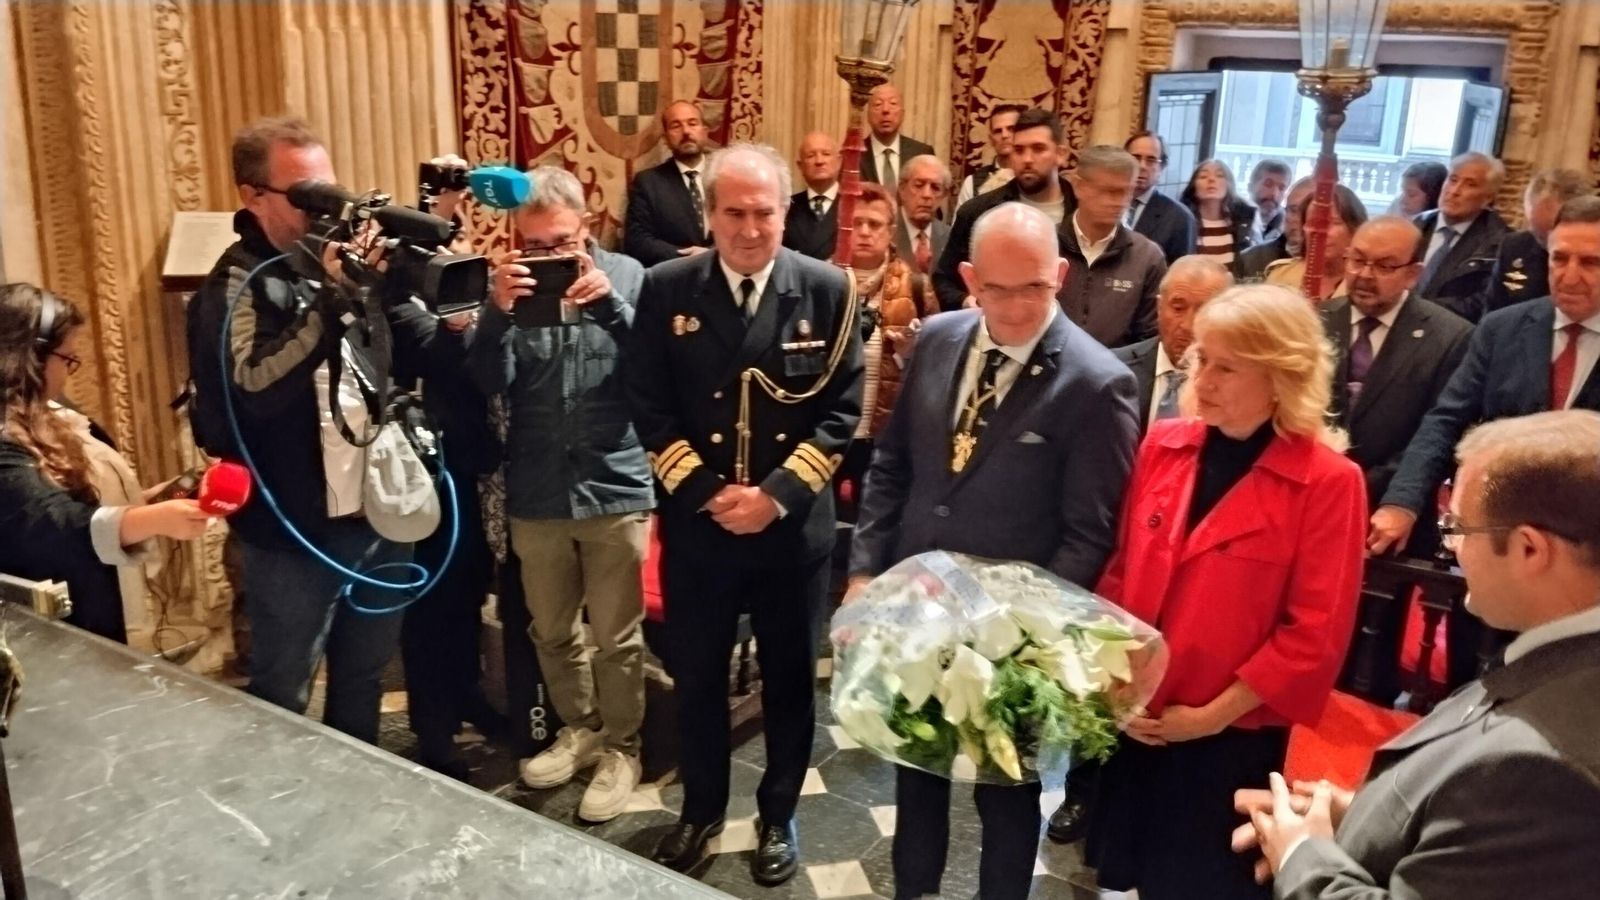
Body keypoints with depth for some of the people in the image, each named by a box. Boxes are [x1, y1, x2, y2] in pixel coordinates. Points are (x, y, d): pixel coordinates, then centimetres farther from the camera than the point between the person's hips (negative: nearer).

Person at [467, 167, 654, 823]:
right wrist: (498, 312, -26)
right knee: (552, 631, 18)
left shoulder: (625, 274, -3)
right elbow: (487, 384, -9)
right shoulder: (509, 284, 0)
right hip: (536, 496, 3)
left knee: (616, 636, 8)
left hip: (615, 488, -2)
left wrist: (610, 305, -27)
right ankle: (578, 730, 39)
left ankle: (620, 746, 27)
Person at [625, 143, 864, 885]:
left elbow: (842, 410, -6)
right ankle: (701, 807, 37)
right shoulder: (667, 289, -3)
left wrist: (777, 493, -14)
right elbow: (648, 407, -2)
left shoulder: (826, 290, -5)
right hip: (695, 521, 1)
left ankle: (777, 815, 34)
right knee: (696, 675, 14)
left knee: (789, 677, 13)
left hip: (793, 523, 0)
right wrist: (705, 490, -12)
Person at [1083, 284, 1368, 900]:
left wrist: (1216, 714, -13)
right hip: (1133, 721, 4)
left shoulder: (1327, 480, -14)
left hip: (1231, 736, -4)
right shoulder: (1162, 445, 0)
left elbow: (1316, 633, -14)